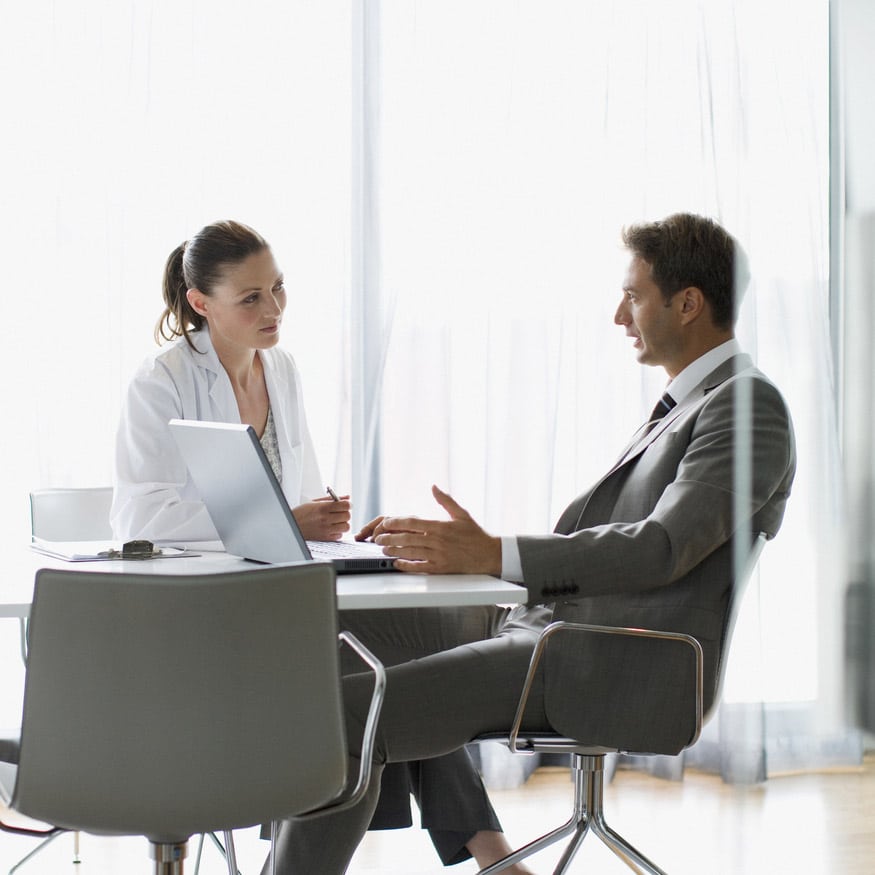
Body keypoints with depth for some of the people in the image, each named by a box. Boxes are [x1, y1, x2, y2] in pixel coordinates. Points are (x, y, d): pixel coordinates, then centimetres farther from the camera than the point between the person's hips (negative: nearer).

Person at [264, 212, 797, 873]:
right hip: (561, 635, 10)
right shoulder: (682, 406, 21)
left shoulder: (749, 404, -9)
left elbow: (661, 548, -21)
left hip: (620, 670, -10)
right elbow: (582, 534, 20)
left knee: (347, 711, -18)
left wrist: (495, 556, -26)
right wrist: (463, 542, 7)